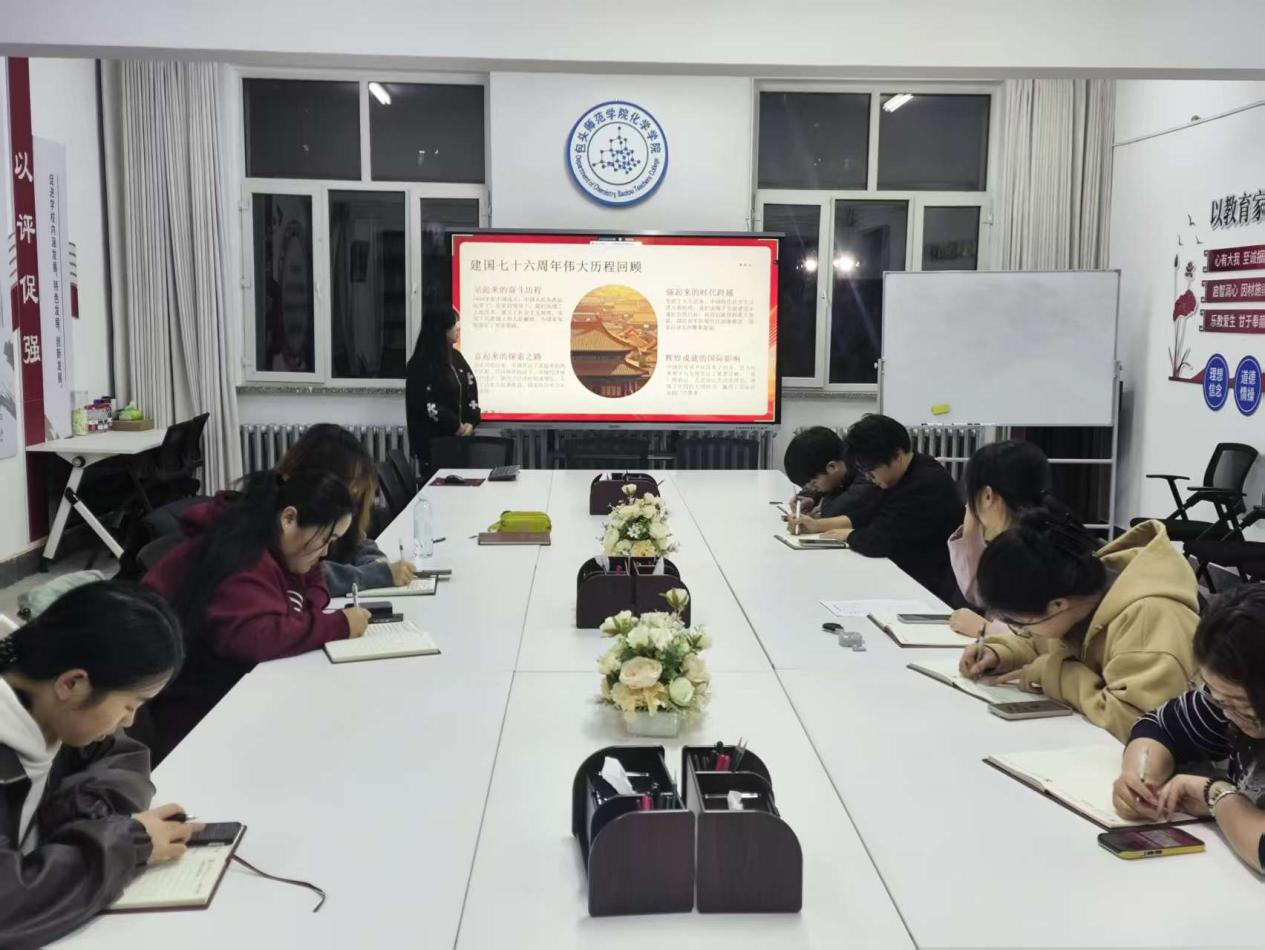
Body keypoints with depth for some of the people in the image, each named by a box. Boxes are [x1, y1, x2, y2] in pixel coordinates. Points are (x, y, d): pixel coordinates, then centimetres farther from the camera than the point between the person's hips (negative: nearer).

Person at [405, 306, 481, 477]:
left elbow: (471, 392, 13)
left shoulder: (456, 357, 13)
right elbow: (427, 404, -17)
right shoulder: (421, 363, -11)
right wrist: (456, 426, -13)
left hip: (461, 436, 7)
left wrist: (471, 423, -3)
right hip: (433, 440, -7)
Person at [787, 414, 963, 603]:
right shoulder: (907, 475, 6)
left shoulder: (926, 485, -26)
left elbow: (877, 541, -29)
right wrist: (819, 525, 3)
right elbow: (871, 516, 13)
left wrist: (848, 535, -8)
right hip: (908, 576, 9)